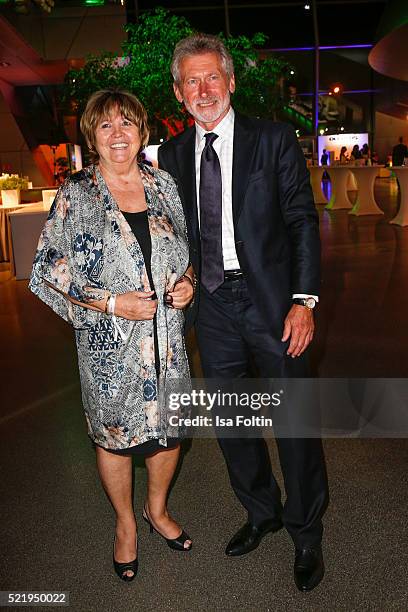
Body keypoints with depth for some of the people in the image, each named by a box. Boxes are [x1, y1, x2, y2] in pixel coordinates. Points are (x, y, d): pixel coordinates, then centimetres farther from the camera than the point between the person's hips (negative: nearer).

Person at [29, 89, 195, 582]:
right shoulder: (75, 195, -7)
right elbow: (48, 273, -8)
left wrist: (187, 281, -6)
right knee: (114, 433, 13)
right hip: (109, 343, -3)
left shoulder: (163, 185, 4)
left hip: (167, 338, 4)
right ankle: (125, 523, 40)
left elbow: (186, 250, 15)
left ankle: (157, 508, 44)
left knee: (171, 427, 15)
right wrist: (112, 302, -17)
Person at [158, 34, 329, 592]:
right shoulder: (172, 155, 8)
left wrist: (304, 300, -12)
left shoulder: (275, 140, -2)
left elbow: (303, 222, -5)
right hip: (213, 307, 4)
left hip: (272, 301, -4)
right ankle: (262, 513, 40)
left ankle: (306, 533, 30)